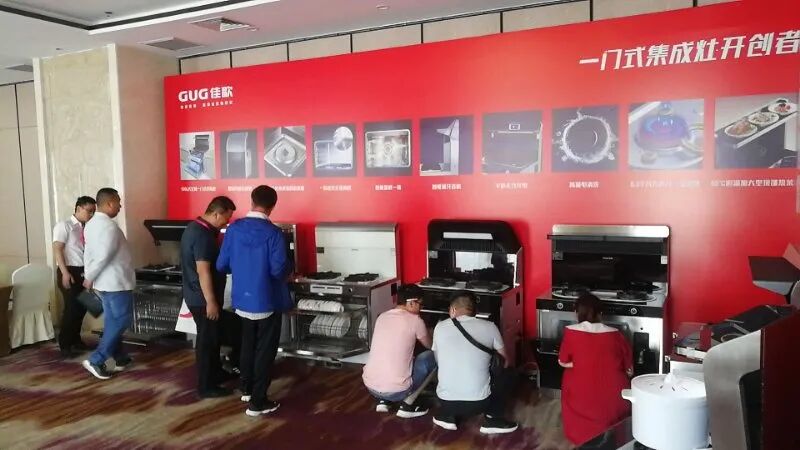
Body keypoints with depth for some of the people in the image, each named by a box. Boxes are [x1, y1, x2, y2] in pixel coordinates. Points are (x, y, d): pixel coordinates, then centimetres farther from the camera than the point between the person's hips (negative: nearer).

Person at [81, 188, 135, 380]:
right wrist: (90, 278, -11)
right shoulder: (109, 226, -21)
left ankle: (120, 358, 25)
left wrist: (89, 276, 12)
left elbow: (88, 253, 11)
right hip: (116, 282, -10)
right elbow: (103, 257, -24)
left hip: (103, 281, 10)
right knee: (120, 321, -1)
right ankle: (96, 360, -2)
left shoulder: (91, 224, 9)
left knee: (113, 320, 16)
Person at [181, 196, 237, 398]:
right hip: (203, 299, -10)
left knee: (211, 338, 22)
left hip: (197, 295, 10)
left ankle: (215, 373, 36)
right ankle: (206, 387, 11)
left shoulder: (195, 227, 9)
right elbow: (203, 271, -26)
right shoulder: (203, 235, -24)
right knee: (207, 341, 1)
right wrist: (211, 302, -23)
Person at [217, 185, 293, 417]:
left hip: (242, 298, 5)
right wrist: (288, 271, 0)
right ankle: (257, 402, 10)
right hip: (267, 301, -5)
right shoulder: (273, 232, -18)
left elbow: (222, 265, -1)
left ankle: (247, 389, 38)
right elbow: (279, 270, -22)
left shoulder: (234, 228, -4)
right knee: (264, 350, 6)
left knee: (247, 344, 23)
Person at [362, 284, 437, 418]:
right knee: (432, 356, 11)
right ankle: (407, 405, 9)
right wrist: (429, 333, 35)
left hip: (370, 386, 6)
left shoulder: (382, 317, 10)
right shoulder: (415, 320, -6)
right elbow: (429, 345, 14)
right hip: (396, 391, -6)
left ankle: (383, 400, 18)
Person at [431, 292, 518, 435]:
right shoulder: (490, 327, -2)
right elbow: (504, 362, 11)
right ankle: (492, 419, 14)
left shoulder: (440, 327, 1)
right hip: (479, 402, -2)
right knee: (506, 374, 24)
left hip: (445, 401, 2)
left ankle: (447, 415, 19)